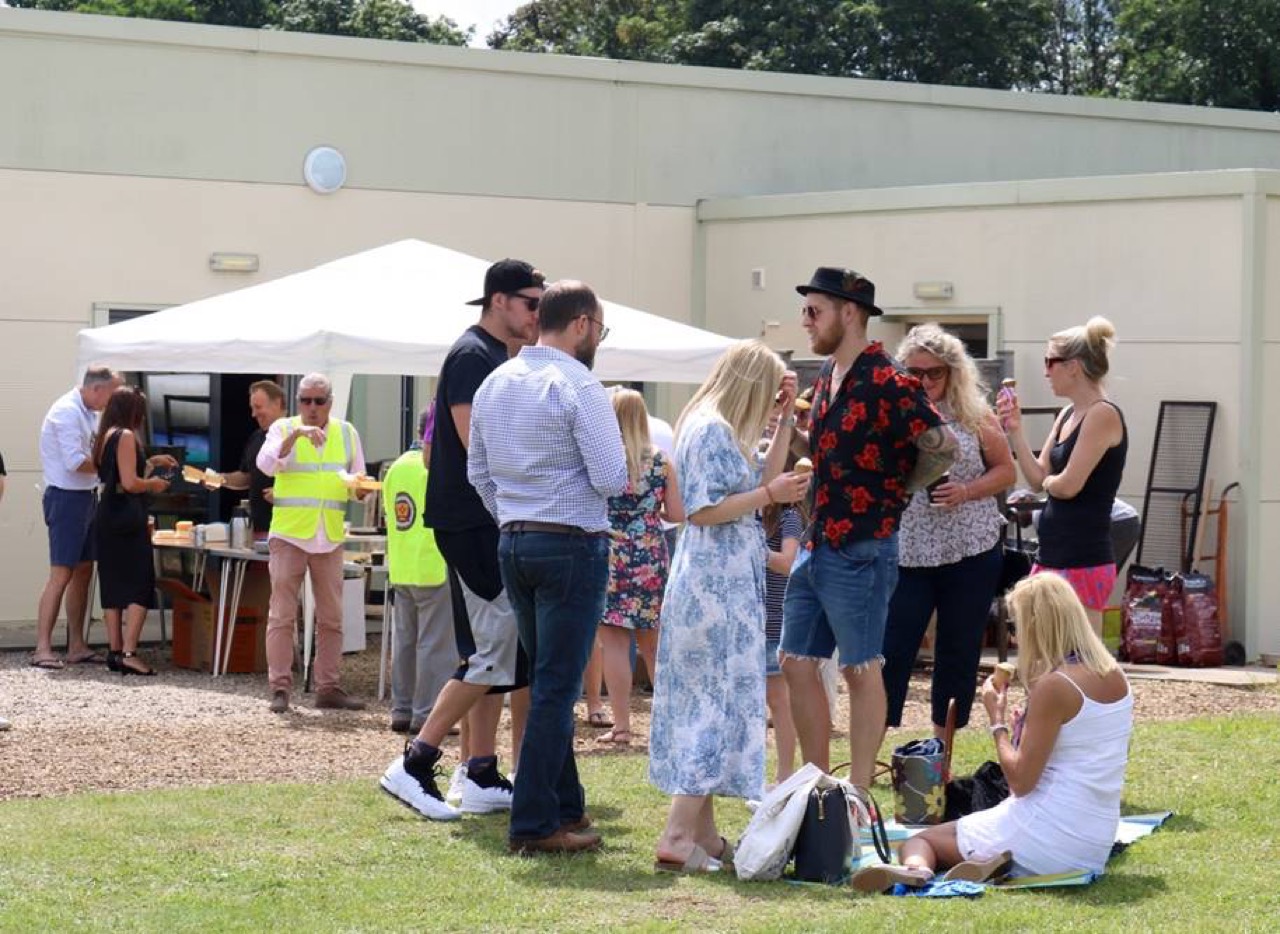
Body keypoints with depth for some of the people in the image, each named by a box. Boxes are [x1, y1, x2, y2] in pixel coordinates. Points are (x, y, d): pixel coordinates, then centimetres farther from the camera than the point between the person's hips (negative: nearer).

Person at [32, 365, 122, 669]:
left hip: (86, 496, 10)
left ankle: (76, 647, 16)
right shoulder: (67, 411, -17)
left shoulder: (89, 413, 14)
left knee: (83, 572, 11)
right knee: (61, 574, -11)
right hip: (66, 498, -10)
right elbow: (75, 462, -24)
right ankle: (43, 649, -10)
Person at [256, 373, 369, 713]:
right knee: (282, 615, -4)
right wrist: (297, 434, -25)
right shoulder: (284, 429, 2)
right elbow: (266, 464, -15)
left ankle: (327, 687, 13)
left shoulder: (347, 433, 11)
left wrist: (359, 488, -7)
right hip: (289, 534, -3)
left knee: (331, 618, 6)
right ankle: (280, 688, -1)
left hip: (330, 538, 3)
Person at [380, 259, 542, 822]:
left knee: (494, 653, 10)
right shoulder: (473, 356, -12)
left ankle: (480, 777, 13)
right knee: (496, 652, -11)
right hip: (474, 521, -10)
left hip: (487, 524, 10)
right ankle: (414, 765, -9)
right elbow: (478, 444, -20)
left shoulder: (497, 358, 18)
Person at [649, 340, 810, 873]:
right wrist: (768, 495, -14)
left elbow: (763, 480, 21)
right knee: (718, 705, -10)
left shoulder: (726, 432, 16)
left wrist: (786, 418, 18)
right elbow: (701, 510, -20)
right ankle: (677, 838, -13)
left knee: (707, 706, 10)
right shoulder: (709, 431, -14)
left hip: (730, 584, 10)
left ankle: (703, 835, 12)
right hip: (714, 583, -10)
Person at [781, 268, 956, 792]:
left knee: (860, 670, -1)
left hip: (861, 548, -9)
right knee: (796, 662, 10)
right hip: (817, 546, 9)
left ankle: (859, 795, 5)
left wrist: (896, 492, -8)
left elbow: (943, 445, -20)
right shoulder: (827, 378, 12)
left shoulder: (886, 384, -16)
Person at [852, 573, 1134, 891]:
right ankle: (997, 865, -7)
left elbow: (1021, 781, -16)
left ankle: (915, 868, -29)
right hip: (1096, 848, 8)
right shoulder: (1115, 676, 8)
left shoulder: (1054, 686, -16)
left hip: (1049, 837, -8)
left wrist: (997, 721, -2)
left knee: (923, 839, 6)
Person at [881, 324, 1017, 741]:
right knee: (891, 649, -5)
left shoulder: (975, 416, 3)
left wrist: (967, 492, -10)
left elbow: (1006, 471, 7)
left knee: (959, 652, 8)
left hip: (972, 553, 1)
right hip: (907, 555, -1)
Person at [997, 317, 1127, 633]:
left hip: (1083, 562, -9)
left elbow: (1067, 485, -18)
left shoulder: (1103, 414, -12)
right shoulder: (1068, 415, 15)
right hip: (1050, 556, 9)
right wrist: (1015, 429, 6)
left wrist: (1048, 481, 3)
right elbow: (1037, 479, 14)